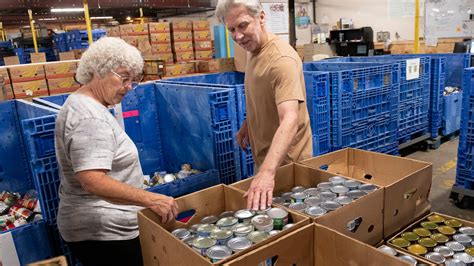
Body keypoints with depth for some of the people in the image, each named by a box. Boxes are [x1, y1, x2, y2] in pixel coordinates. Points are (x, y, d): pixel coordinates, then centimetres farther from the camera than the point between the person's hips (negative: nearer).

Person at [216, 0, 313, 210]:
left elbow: (290, 119, -41)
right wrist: (247, 125, 13)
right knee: (263, 211, 23)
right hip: (264, 153, 8)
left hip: (284, 159, -8)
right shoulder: (253, 50, 1)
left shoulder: (281, 58, -28)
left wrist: (267, 171, -51)